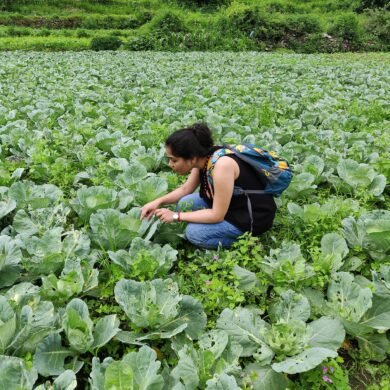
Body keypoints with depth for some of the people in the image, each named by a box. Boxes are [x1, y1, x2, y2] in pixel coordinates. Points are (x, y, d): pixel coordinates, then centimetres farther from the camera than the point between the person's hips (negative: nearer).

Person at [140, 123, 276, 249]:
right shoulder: (203, 157, -8)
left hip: (254, 216, -8)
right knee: (186, 203, -3)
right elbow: (185, 189, 9)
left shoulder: (222, 165, -33)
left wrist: (176, 216, -20)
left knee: (194, 232, -18)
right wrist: (158, 202, -6)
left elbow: (217, 215, -27)